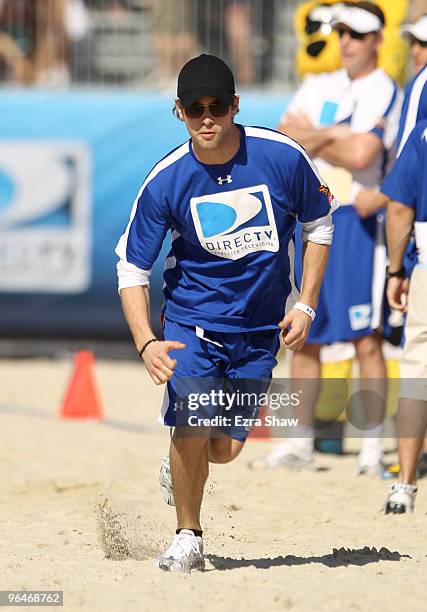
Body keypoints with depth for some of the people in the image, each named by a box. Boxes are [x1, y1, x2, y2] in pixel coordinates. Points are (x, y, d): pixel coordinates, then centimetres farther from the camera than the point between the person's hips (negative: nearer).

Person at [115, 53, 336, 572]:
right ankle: (187, 538, 5)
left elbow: (318, 224, 4)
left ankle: (178, 468, 37)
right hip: (191, 320, -1)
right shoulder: (165, 182, -15)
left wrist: (305, 305, -3)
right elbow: (131, 270, -8)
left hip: (261, 327, 1)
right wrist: (147, 343, -23)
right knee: (191, 428, -19)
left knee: (224, 448, 0)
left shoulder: (282, 156, -13)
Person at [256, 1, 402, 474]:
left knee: (365, 339, -6)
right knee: (304, 336, 8)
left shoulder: (386, 94, -5)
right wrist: (334, 136, -10)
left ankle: (372, 446, -3)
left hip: (357, 220, -6)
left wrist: (311, 137, -4)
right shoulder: (318, 87, 14)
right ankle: (301, 441, 14)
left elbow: (360, 154, -19)